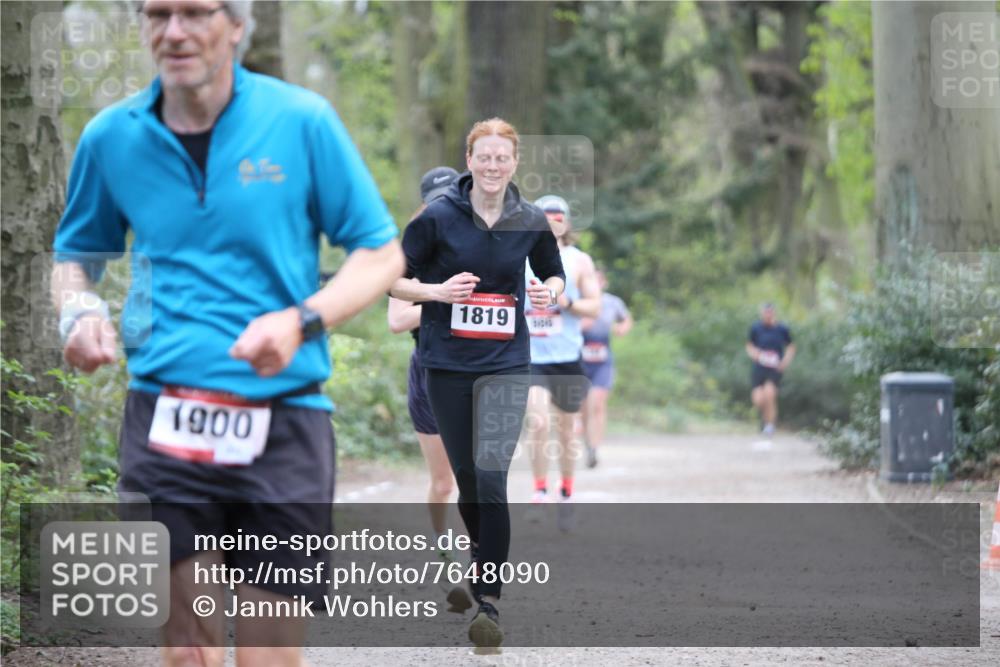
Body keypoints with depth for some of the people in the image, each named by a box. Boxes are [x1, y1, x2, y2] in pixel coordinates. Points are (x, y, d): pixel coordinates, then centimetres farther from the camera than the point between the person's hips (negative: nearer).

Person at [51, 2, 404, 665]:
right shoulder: (112, 137, 7)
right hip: (163, 422, 1)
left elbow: (382, 254, 3)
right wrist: (80, 311, -1)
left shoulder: (301, 121, -1)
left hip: (281, 424, -1)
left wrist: (301, 321, -14)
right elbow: (76, 255, 22)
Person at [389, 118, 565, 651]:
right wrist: (437, 291, -17)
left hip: (505, 363, 0)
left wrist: (549, 292, -5)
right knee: (466, 478, 8)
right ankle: (485, 559, 35)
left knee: (491, 477, -13)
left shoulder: (531, 221, 1)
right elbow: (393, 280, 1)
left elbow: (553, 273, 18)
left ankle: (489, 601, -12)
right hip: (447, 363, 0)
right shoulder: (439, 216, -5)